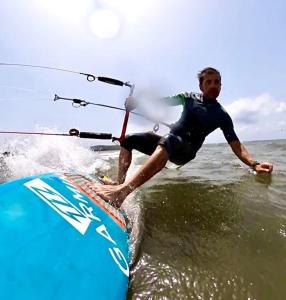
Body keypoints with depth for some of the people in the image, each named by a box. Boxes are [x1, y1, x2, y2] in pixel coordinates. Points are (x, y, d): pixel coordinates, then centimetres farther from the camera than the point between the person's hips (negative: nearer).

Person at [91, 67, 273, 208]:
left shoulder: (222, 116, 3)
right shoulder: (190, 98, 11)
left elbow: (236, 145, -1)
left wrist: (254, 164, -18)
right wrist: (137, 102, -6)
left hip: (186, 151, -4)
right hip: (167, 143, 5)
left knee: (168, 141, -41)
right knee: (128, 140, -4)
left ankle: (122, 192, -54)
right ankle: (120, 184, -9)